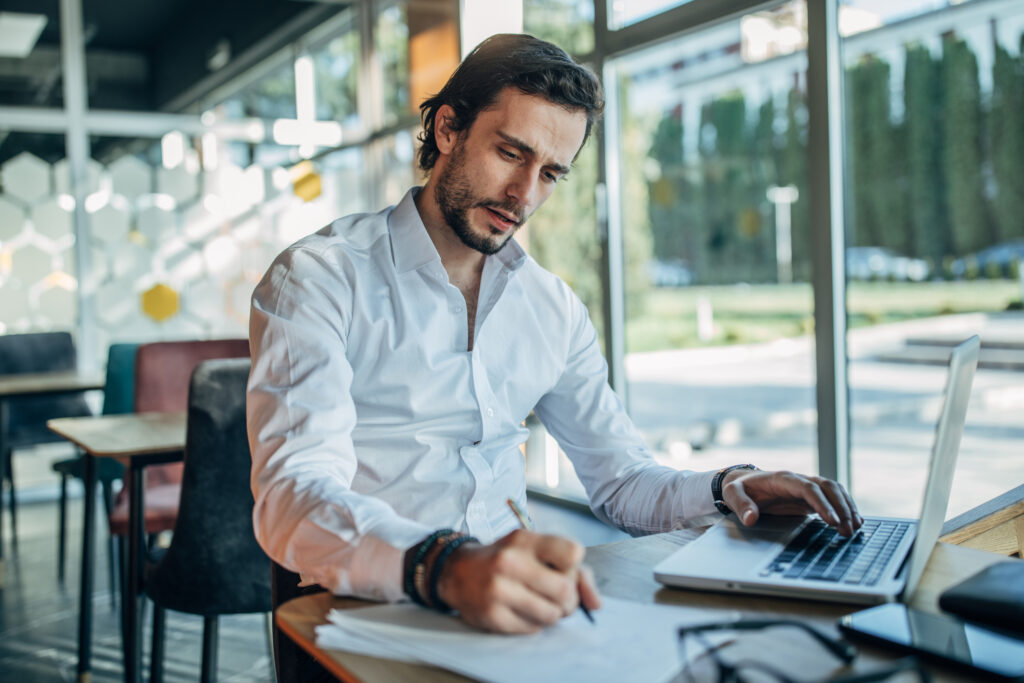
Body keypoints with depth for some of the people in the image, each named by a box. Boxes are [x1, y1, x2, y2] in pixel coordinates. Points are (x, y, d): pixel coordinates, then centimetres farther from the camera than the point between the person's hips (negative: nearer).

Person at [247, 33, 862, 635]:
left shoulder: (556, 309, 12)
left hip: (508, 600, 5)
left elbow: (622, 481, 17)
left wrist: (729, 488, -4)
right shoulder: (318, 279, -5)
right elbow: (294, 498, -19)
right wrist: (445, 568, -38)